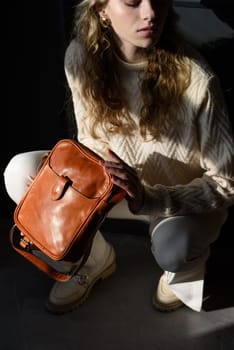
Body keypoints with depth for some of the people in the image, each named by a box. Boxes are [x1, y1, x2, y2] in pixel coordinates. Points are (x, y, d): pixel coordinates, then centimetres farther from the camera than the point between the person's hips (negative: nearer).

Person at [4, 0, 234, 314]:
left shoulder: (195, 78, -28)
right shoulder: (81, 56, -17)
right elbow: (90, 138, 0)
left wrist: (149, 200, -36)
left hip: (185, 198, -3)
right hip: (120, 186, 4)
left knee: (172, 246, -38)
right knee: (22, 174, -16)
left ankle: (185, 268, 4)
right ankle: (94, 259, 9)